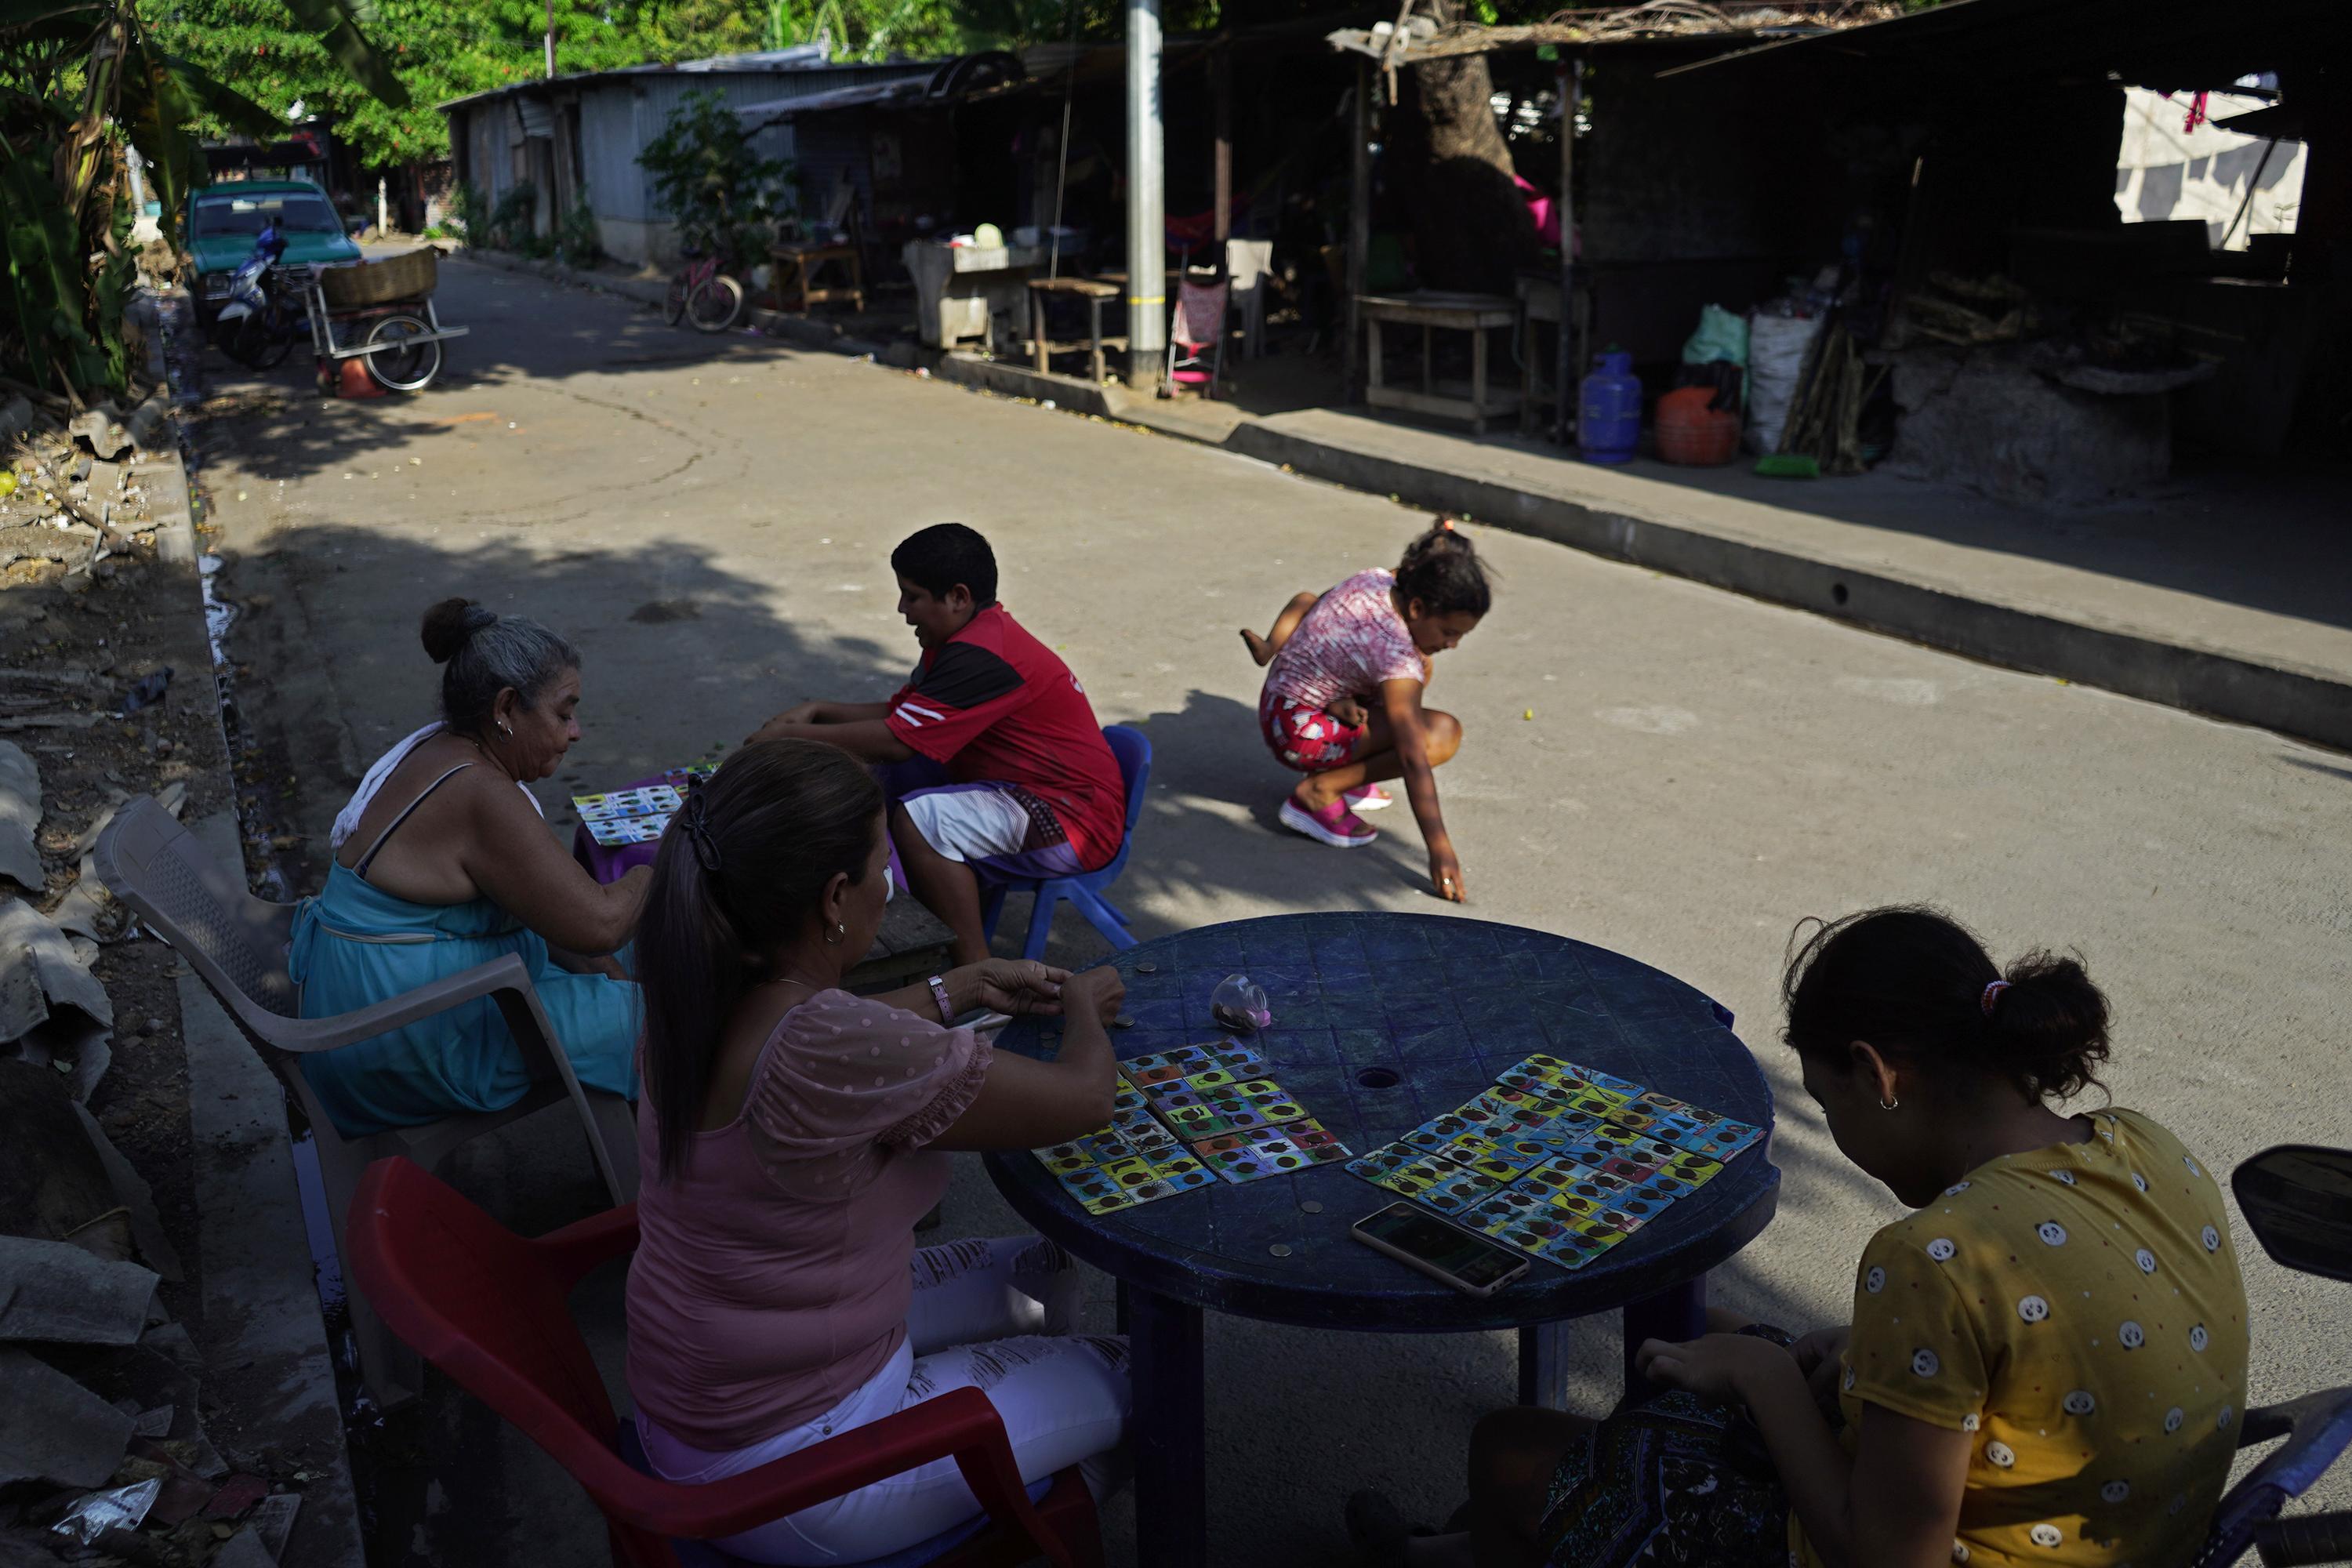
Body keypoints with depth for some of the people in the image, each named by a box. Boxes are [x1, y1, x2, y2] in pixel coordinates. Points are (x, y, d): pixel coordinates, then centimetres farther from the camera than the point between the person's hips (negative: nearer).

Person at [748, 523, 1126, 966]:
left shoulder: (981, 655, -23)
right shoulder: (964, 637, 9)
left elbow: (894, 740, -26)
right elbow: (898, 713, 15)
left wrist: (793, 735, -15)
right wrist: (818, 711, 1)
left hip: (1078, 819, -11)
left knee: (918, 819, -28)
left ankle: (975, 970, -16)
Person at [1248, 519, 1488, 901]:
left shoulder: (1374, 581, -7)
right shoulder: (1398, 658, -27)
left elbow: (1304, 605, 6)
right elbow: (1414, 762, -29)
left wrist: (1338, 695, -2)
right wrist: (1440, 851, -29)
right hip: (1298, 734, -9)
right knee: (1444, 733, -18)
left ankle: (1341, 772, 14)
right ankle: (1320, 791, -12)